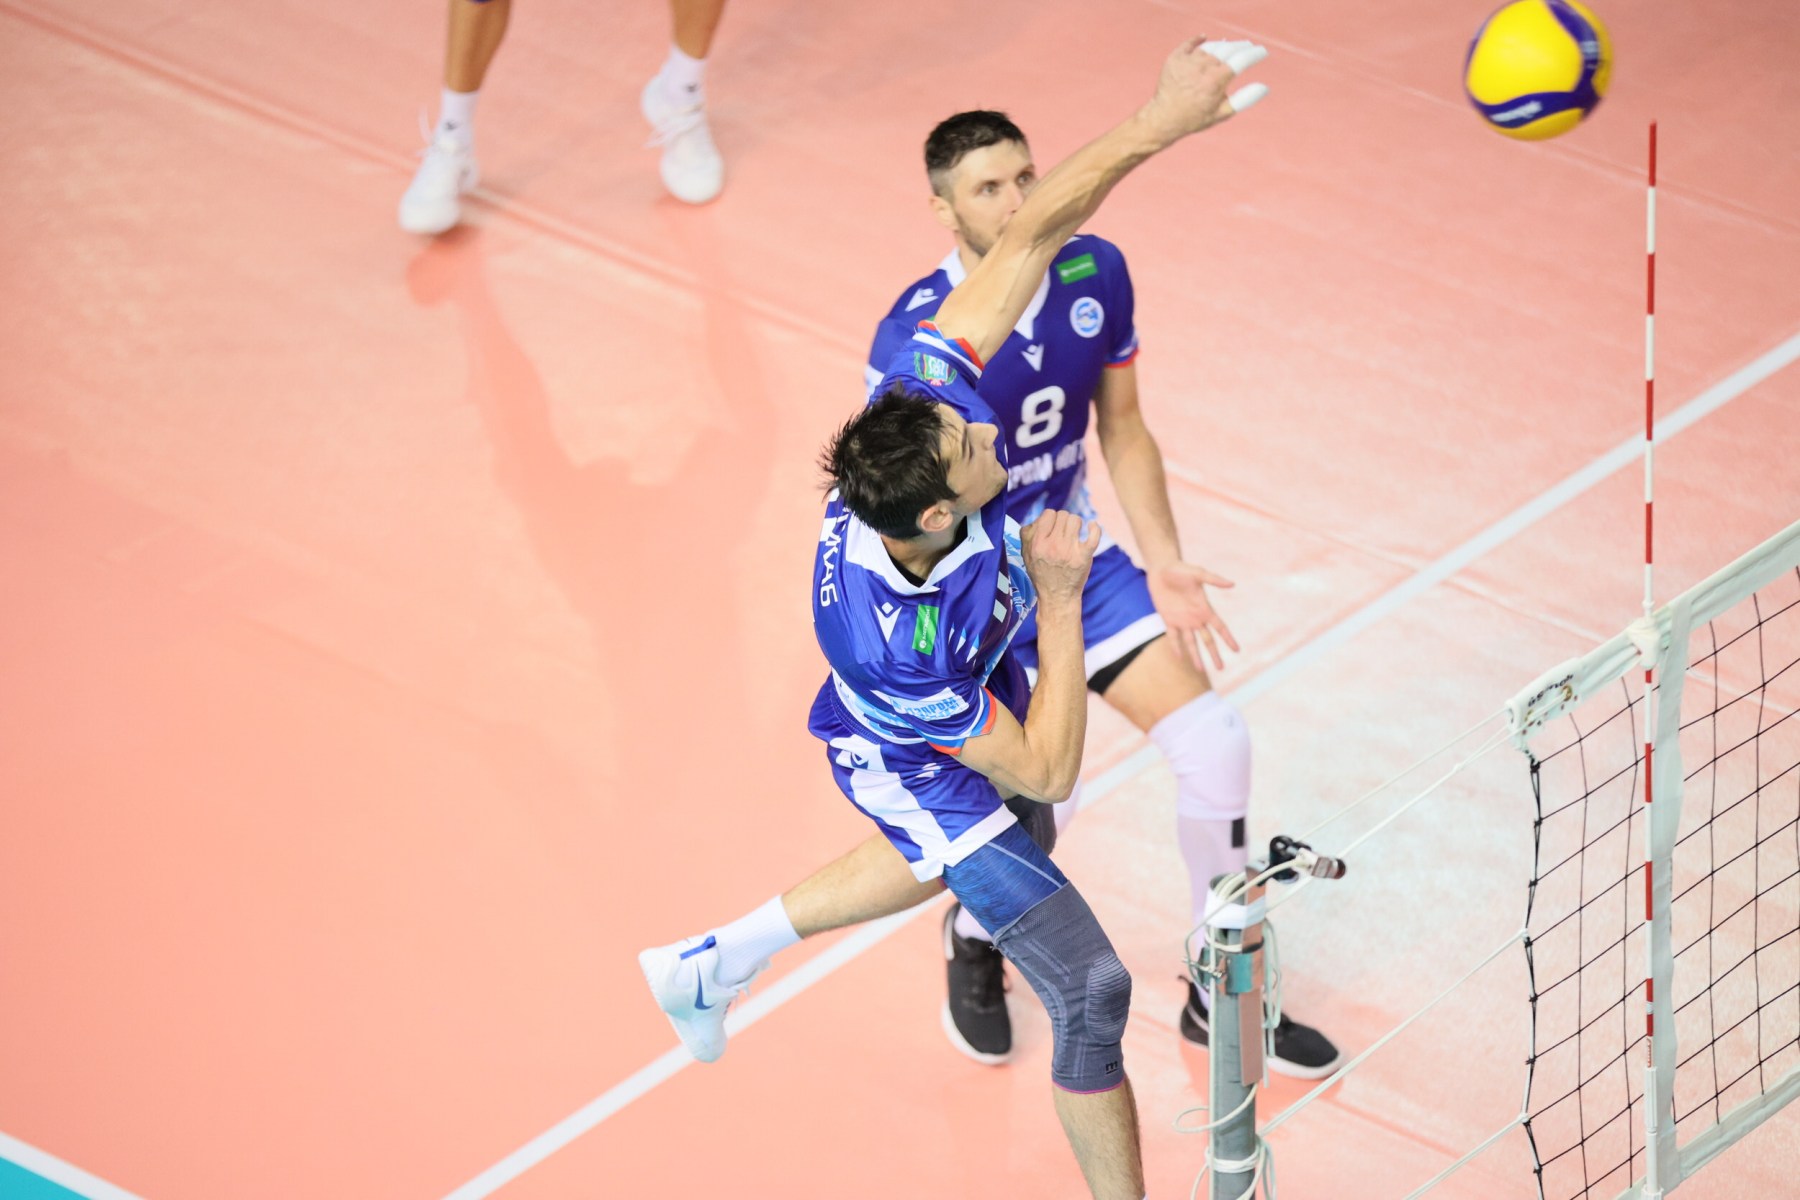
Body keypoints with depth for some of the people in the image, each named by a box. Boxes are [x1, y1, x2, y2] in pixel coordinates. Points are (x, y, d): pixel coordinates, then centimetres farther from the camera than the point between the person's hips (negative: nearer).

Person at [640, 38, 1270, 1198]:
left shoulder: (924, 399, -36)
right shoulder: (887, 644, -46)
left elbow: (1030, 234, -31)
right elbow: (1044, 770, -31)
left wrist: (1157, 123, -37)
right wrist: (1059, 601, -29)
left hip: (980, 698, 8)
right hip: (924, 771, -8)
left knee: (957, 857, 38)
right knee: (1092, 986, 0)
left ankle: (711, 961, 51)